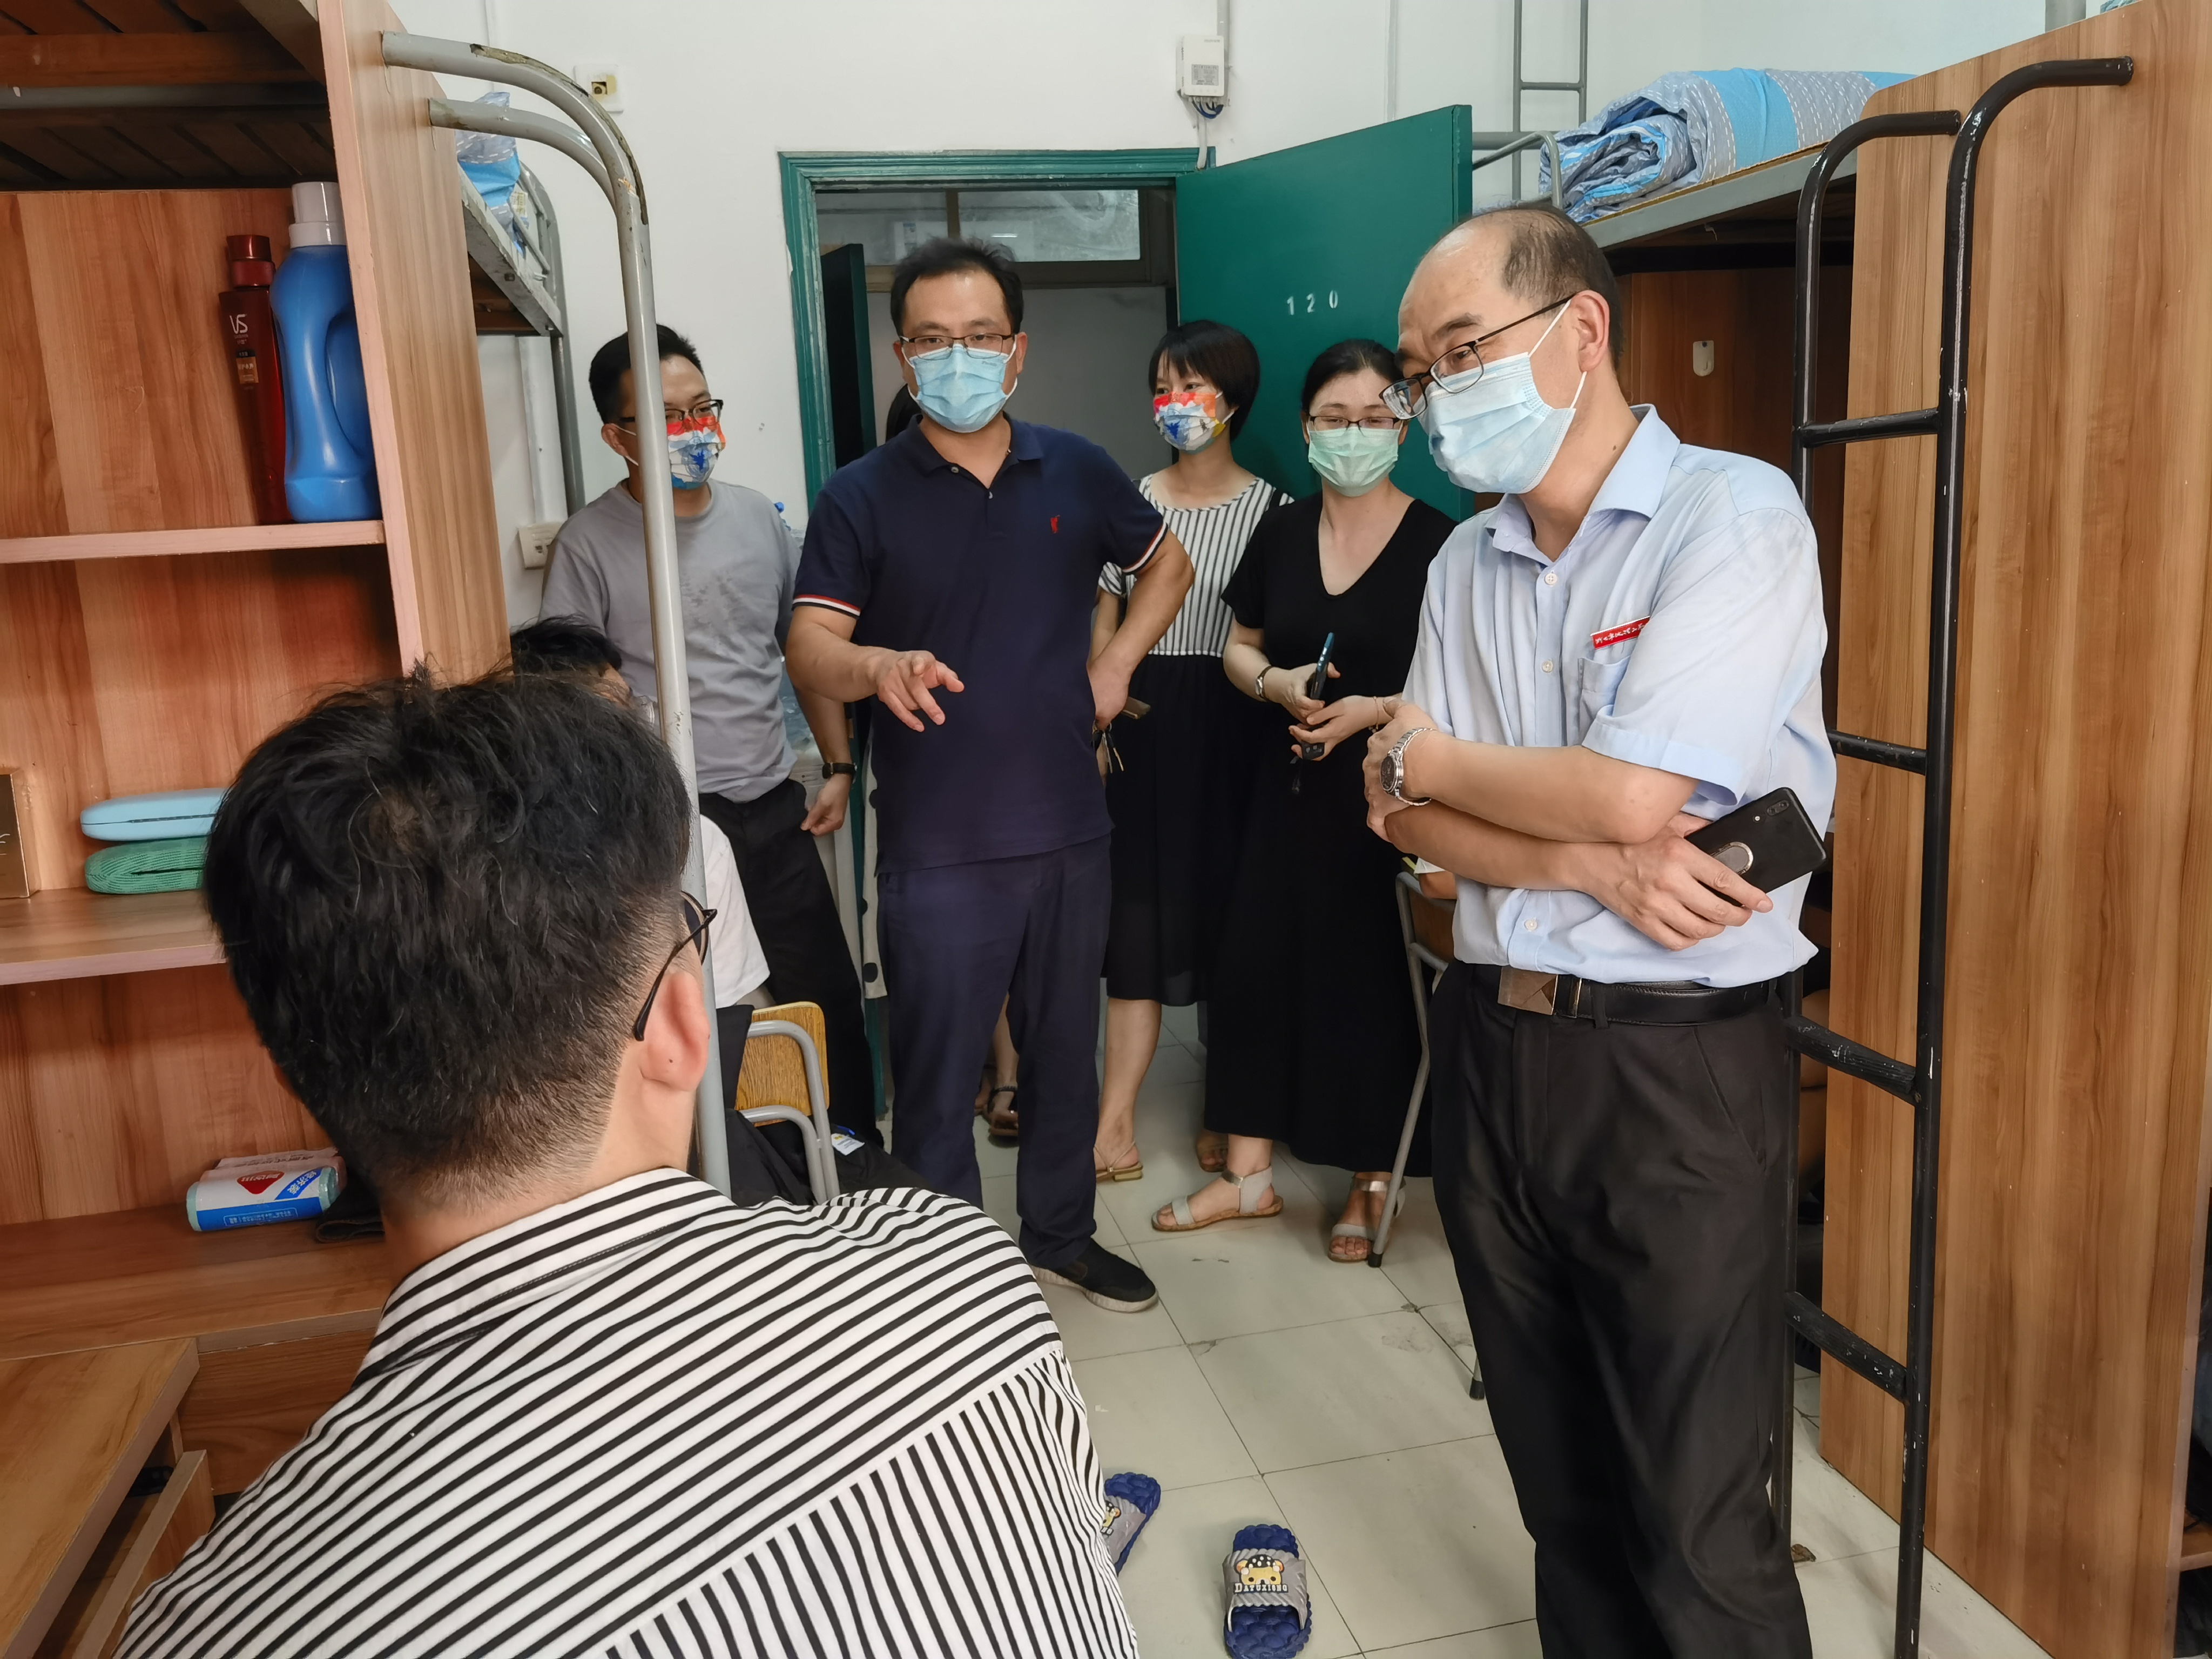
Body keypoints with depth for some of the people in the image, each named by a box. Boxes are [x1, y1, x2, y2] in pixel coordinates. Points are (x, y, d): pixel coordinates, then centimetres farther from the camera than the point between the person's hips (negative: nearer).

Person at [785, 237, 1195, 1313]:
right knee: (938, 1076, 4)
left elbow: (1166, 560, 21)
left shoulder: (1076, 473, 6)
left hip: (1069, 828, 4)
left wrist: (1118, 663, 6)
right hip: (936, 848, -3)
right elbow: (809, 645, -14)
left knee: (1066, 1050, 17)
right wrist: (877, 667, -36)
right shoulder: (863, 496, -4)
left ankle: (1060, 1236, 38)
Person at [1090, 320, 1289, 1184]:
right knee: (1137, 912, -1)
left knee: (1222, 904, 5)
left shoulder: (1269, 509, 1)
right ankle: (1115, 1127, 2)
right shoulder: (1131, 501, 9)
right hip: (1139, 718, 2)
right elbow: (1105, 625, 9)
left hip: (1226, 723, -2)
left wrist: (1272, 702, -9)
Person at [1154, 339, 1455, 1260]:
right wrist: (1276, 682, -6)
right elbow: (1239, 647, 15)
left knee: (1375, 979, 2)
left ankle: (1372, 1181, 22)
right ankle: (1250, 1170, 22)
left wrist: (1375, 710, -21)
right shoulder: (1281, 534, 7)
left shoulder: (1437, 542, -8)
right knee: (1257, 960, 6)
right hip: (1292, 787, 5)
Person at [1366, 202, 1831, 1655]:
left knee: (1694, 1521, 3)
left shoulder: (1735, 516, -11)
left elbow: (1635, 796, -22)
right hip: (1492, 1036, 6)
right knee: (1556, 1468, 19)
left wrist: (1426, 755, -5)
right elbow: (1414, 821, 2)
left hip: (1677, 1062, -6)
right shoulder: (1467, 564, 8)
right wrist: (1593, 865, -16)